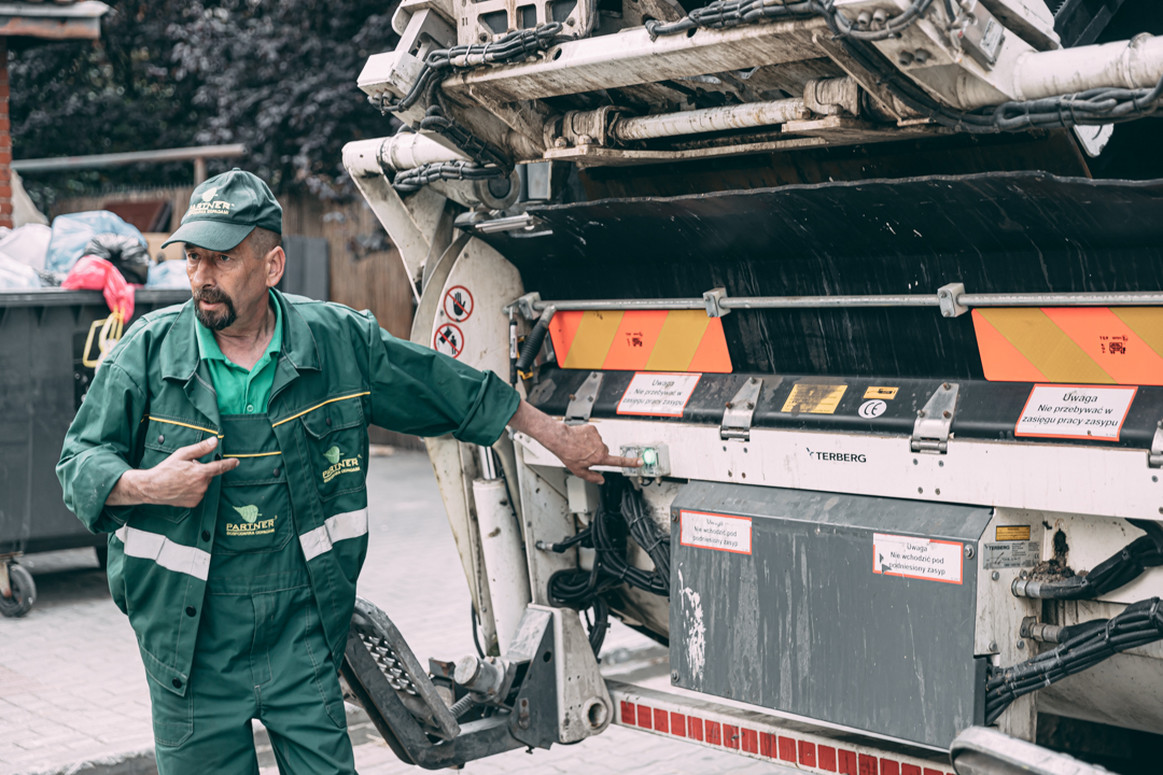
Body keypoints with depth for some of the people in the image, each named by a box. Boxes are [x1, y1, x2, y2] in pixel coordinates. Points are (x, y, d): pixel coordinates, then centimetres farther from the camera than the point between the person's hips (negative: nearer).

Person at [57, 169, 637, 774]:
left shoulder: (341, 342, -1)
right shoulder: (147, 350, -3)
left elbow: (455, 389, 9)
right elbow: (79, 462, 2)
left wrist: (555, 435, 14)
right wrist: (147, 486, -19)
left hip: (301, 632, 1)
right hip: (188, 636, 0)